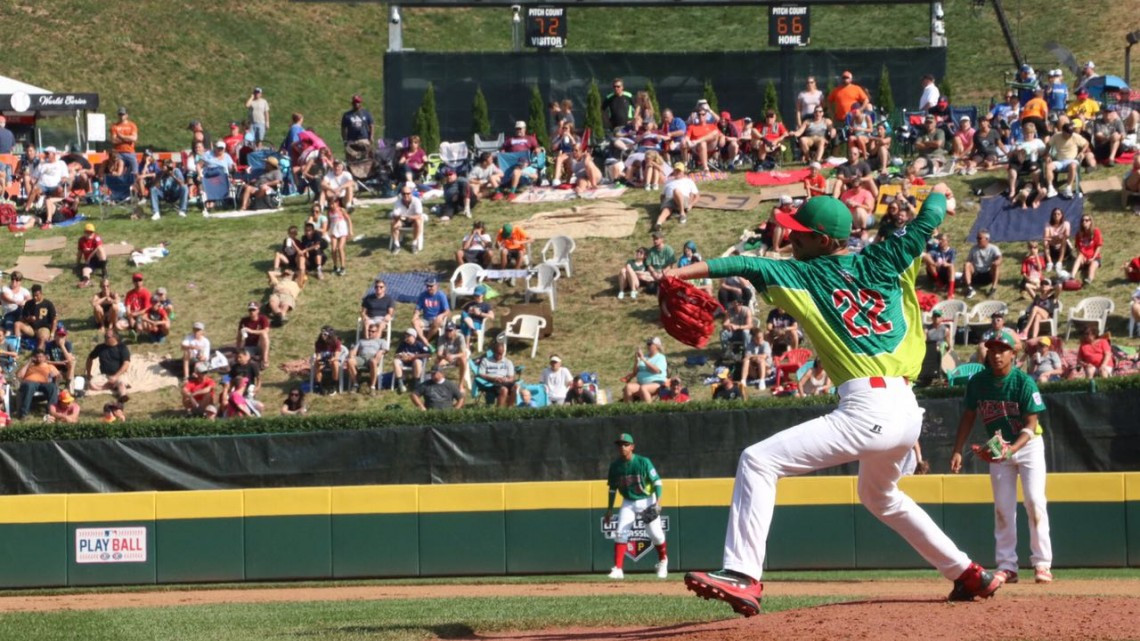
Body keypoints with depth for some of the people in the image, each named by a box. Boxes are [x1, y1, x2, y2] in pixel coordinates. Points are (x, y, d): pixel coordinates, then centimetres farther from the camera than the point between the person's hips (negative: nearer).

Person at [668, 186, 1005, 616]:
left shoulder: (803, 274, 3)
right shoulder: (881, 263, 14)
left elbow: (747, 266, -5)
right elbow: (929, 219, 15)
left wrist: (683, 272, -12)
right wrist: (941, 195, 37)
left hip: (867, 411, -8)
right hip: (908, 414, 8)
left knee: (758, 461, -10)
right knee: (880, 496, 36)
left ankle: (742, 576, -24)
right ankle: (969, 576, 39)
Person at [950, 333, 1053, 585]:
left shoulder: (1024, 382, -20)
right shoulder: (977, 382, -9)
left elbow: (1031, 424, -21)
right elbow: (968, 417, 3)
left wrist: (1012, 449, -35)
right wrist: (957, 451, -4)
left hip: (1028, 444, -3)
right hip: (998, 449, 4)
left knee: (1035, 502, -13)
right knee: (1003, 507, 1)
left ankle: (1042, 564, -10)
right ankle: (1006, 567, 5)